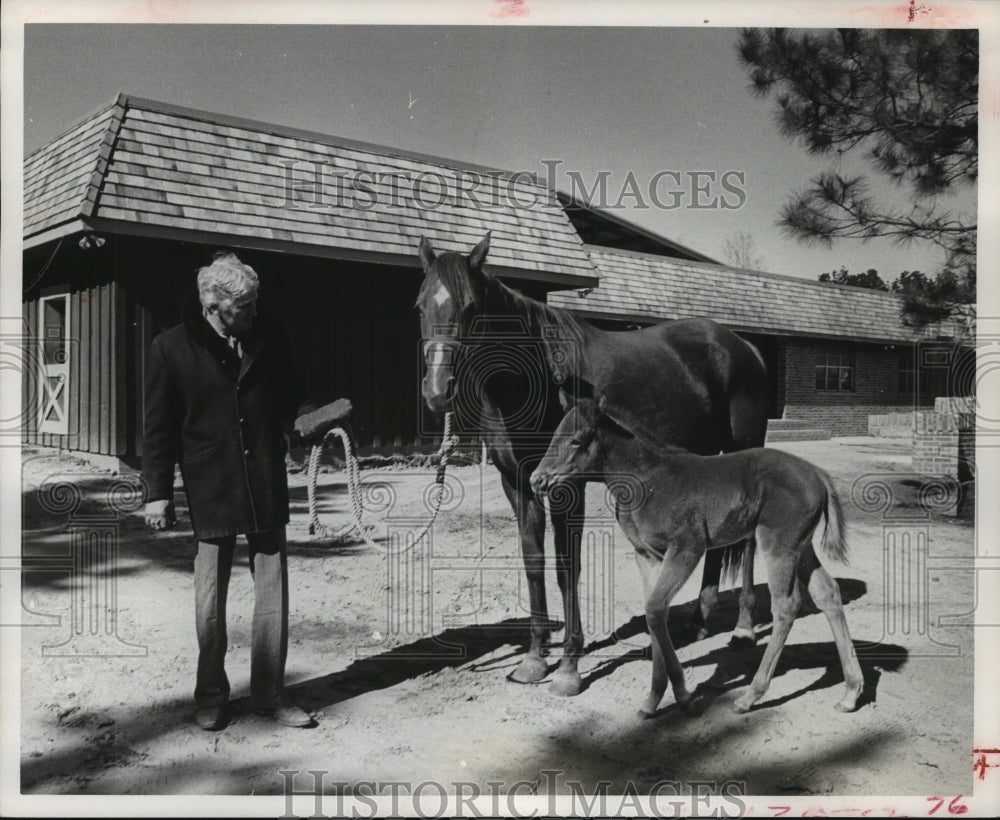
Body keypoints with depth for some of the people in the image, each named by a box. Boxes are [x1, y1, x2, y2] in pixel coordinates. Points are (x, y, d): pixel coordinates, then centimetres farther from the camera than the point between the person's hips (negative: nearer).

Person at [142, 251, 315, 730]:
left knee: (273, 592, 6)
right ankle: (211, 695, 26)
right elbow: (159, 425, -2)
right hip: (210, 492, -2)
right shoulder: (172, 348, -4)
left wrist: (308, 414, -1)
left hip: (267, 489, 3)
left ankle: (269, 693, 20)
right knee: (210, 600, 8)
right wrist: (158, 491, -3)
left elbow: (289, 399, 18)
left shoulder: (267, 341, 3)